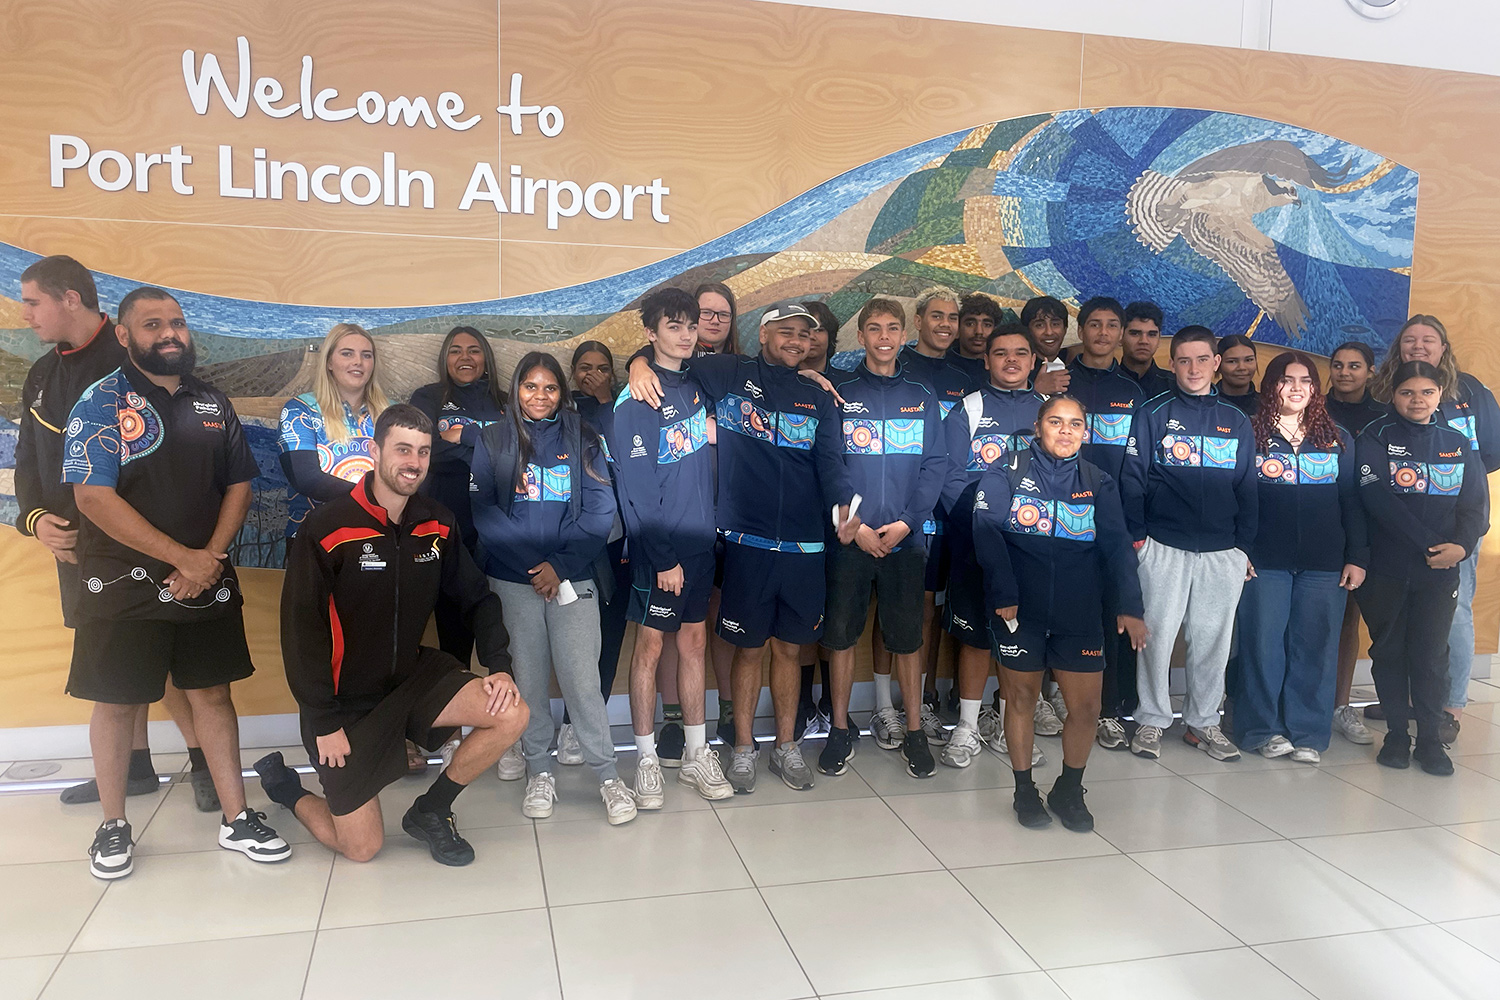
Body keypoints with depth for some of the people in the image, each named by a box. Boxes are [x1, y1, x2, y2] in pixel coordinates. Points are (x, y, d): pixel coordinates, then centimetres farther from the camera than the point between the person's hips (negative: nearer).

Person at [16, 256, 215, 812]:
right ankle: (135, 766, 24)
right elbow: (28, 460, 18)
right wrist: (36, 517, -1)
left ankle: (203, 760, 5)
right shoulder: (42, 375, 15)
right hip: (72, 543, 7)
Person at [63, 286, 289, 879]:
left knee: (212, 692, 9)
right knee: (116, 701, 6)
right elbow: (93, 496, -15)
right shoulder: (102, 402, -6)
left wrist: (212, 555, -7)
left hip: (206, 582, 4)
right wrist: (182, 558, -17)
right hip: (123, 583, -3)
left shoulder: (214, 405, 9)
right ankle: (113, 825, 24)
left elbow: (239, 485, 10)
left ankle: (236, 819, 17)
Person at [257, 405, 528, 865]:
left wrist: (499, 666, -10)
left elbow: (477, 598, 6)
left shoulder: (438, 524, -3)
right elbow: (301, 631, -16)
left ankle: (430, 812, 6)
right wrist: (324, 722, -15)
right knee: (362, 847, 2)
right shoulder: (327, 528, -19)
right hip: (346, 698, -4)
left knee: (511, 715, -19)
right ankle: (283, 784, 33)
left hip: (412, 674, 5)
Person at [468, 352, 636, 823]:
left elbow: (599, 513, -1)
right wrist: (532, 564, -11)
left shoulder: (582, 439, 7)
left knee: (581, 677, -6)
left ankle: (608, 776, 5)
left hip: (573, 576, -1)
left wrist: (559, 565, -10)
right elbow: (484, 511, -2)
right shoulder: (492, 440, 7)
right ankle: (539, 771, 20)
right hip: (514, 580, 1)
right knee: (528, 678, 5)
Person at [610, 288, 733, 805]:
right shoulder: (634, 401, -12)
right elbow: (636, 489, -15)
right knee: (650, 646, 4)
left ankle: (696, 753, 22)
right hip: (658, 547, -6)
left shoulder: (697, 386, 7)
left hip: (699, 540, 6)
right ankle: (647, 759, 15)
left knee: (694, 642, 12)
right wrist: (664, 558, -17)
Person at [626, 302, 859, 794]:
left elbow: (830, 462, 3)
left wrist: (842, 506, -16)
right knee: (749, 647, 7)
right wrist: (641, 362, -15)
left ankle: (786, 746, 27)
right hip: (747, 542, -2)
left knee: (788, 646, 13)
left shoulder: (817, 399, 12)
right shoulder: (729, 375, 3)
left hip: (804, 547, 3)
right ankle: (743, 748, 23)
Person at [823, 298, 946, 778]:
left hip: (905, 537, 1)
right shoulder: (838, 392, 3)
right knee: (842, 633, 5)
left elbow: (935, 465, 4)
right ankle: (840, 729, 18)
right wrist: (853, 525, -12)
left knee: (908, 636, 6)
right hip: (849, 537, -1)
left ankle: (913, 730, 19)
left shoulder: (921, 397, 9)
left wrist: (907, 522, -9)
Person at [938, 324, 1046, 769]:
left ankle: (1007, 724, 22)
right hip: (977, 544, -3)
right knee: (975, 634, 3)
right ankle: (968, 726, 17)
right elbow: (951, 480, -4)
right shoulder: (966, 411, 2)